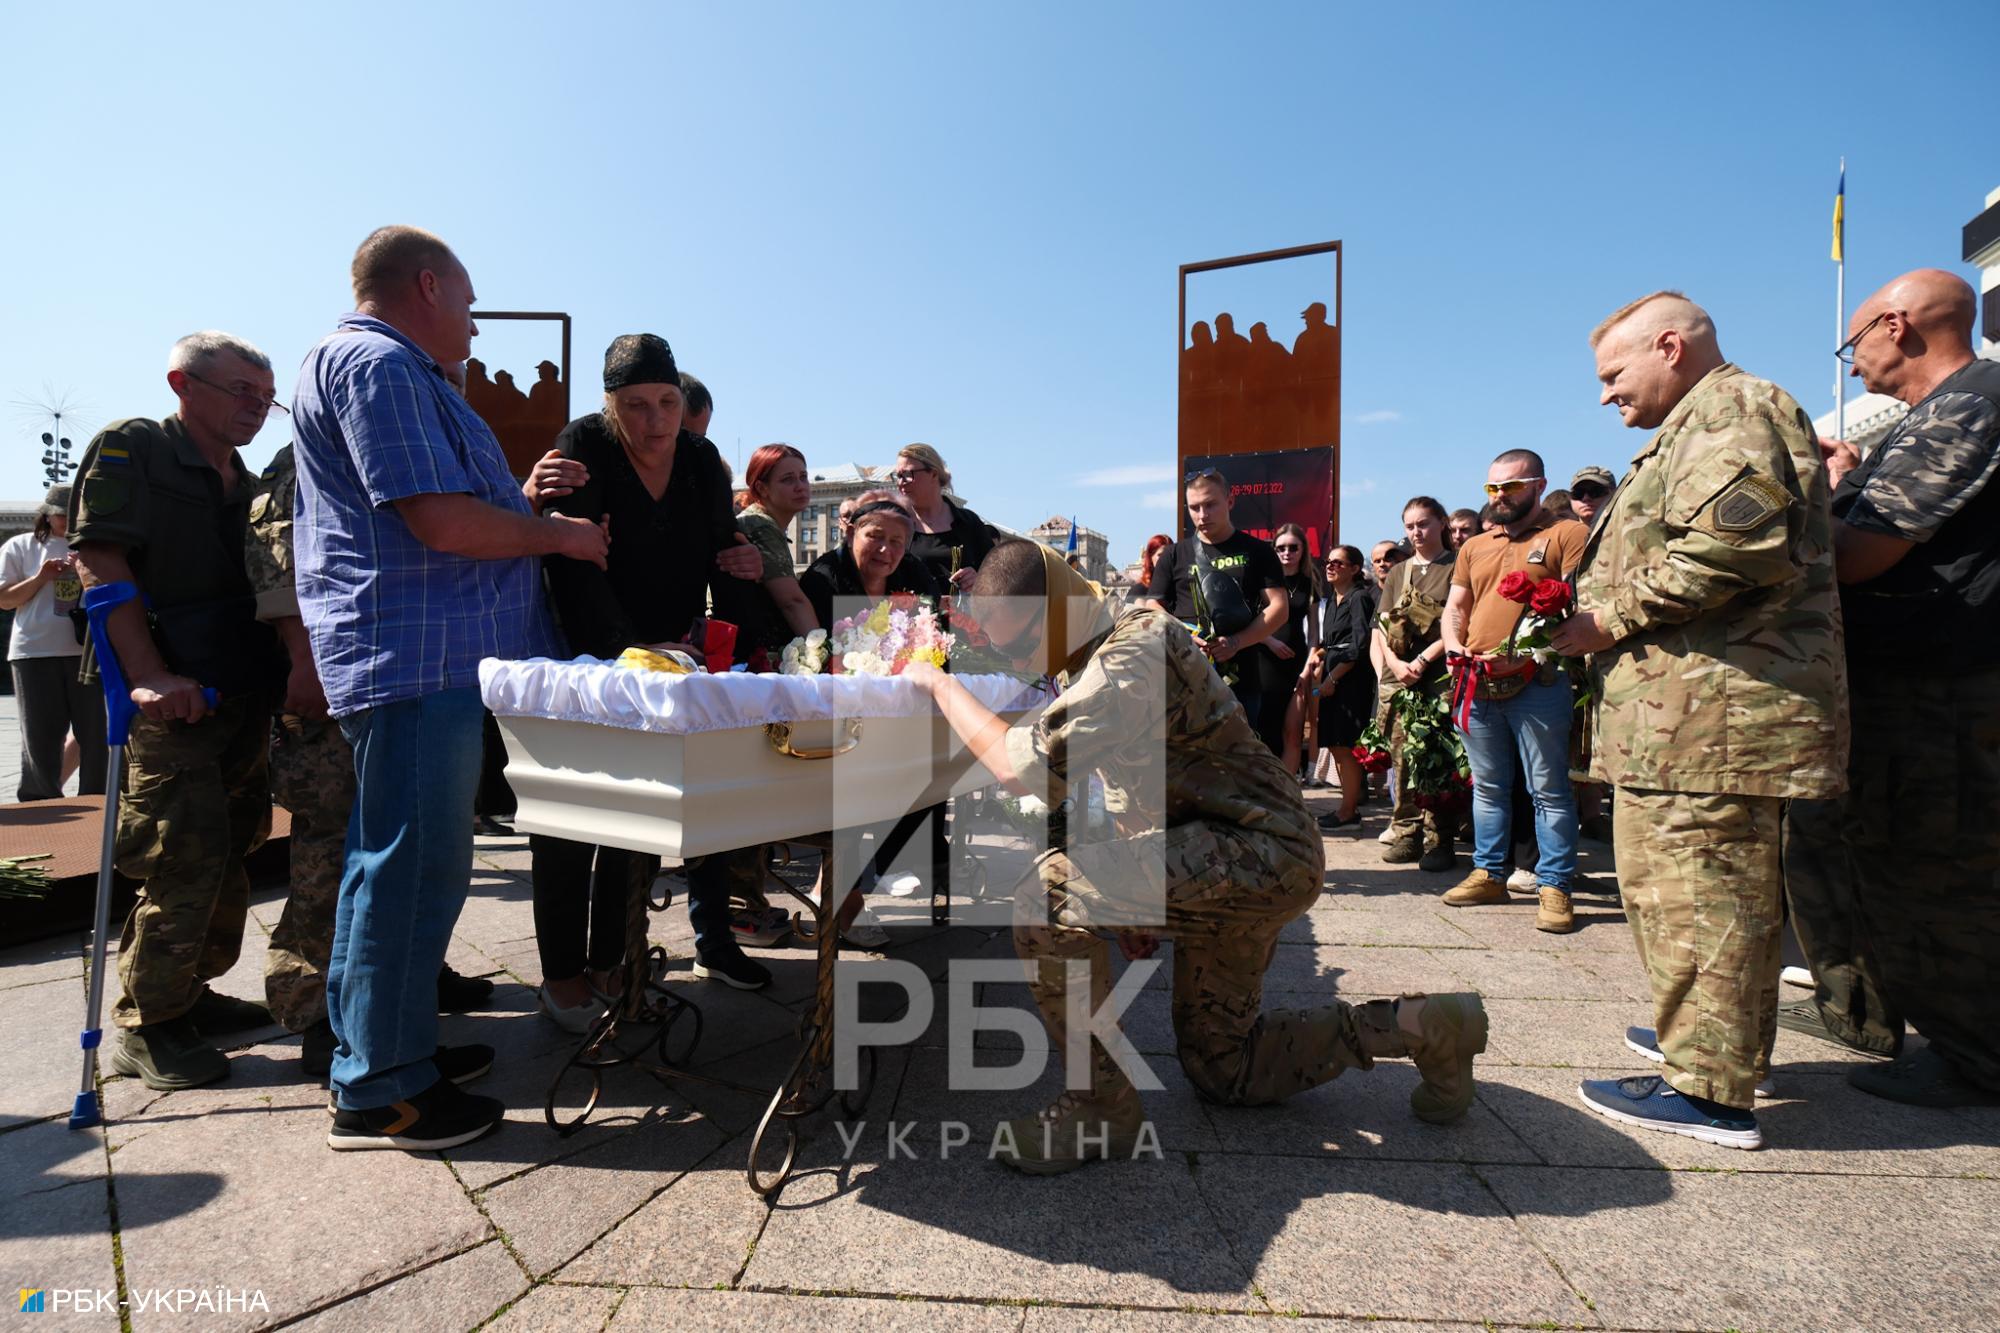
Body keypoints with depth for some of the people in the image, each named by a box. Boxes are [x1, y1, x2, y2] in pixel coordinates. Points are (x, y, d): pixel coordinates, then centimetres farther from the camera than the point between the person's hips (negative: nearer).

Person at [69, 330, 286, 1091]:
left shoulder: (246, 483, 18)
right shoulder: (130, 450, -3)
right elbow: (100, 563, -12)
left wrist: (275, 674, 8)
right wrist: (149, 676, -21)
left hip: (243, 698, 7)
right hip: (172, 699, -7)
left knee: (229, 854, 13)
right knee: (186, 862, -7)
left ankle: (189, 994, 28)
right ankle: (144, 1029, 8)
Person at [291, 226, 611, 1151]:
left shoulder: (383, 364, 24)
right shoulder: (379, 363, -11)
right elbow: (442, 523, -20)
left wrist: (522, 503, 21)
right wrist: (559, 535, -7)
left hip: (412, 654, 11)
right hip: (417, 656, -11)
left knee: (390, 861, 16)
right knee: (413, 869, -5)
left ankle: (382, 1047, 29)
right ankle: (379, 1092, 6)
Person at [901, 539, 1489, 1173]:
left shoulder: (1134, 656, -22)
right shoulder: (1097, 655, 10)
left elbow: (1029, 767, -34)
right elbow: (1142, 785, 18)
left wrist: (943, 686, -19)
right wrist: (1137, 897, 13)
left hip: (1263, 854, -11)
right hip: (1238, 860, 11)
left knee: (1049, 894, -25)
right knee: (1219, 1066, 19)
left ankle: (1101, 1107, -7)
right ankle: (1420, 1025, 24)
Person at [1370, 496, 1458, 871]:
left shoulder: (1456, 568, 5)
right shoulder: (1397, 573, 19)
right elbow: (1381, 628, 12)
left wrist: (1421, 662, -11)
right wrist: (1395, 664, -4)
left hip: (1441, 678, -4)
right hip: (1399, 678, 4)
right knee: (1402, 758, 3)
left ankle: (1439, 840, 1)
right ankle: (1406, 834, 9)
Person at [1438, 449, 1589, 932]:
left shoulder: (1566, 534, -1)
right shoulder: (1474, 547, 19)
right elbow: (1455, 608, 21)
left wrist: (1526, 653, -21)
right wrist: (1456, 652, 3)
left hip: (1537, 683, -6)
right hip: (1477, 683, 6)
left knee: (1549, 790, -1)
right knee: (1488, 787, 13)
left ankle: (1554, 887, 6)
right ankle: (1489, 874, 22)